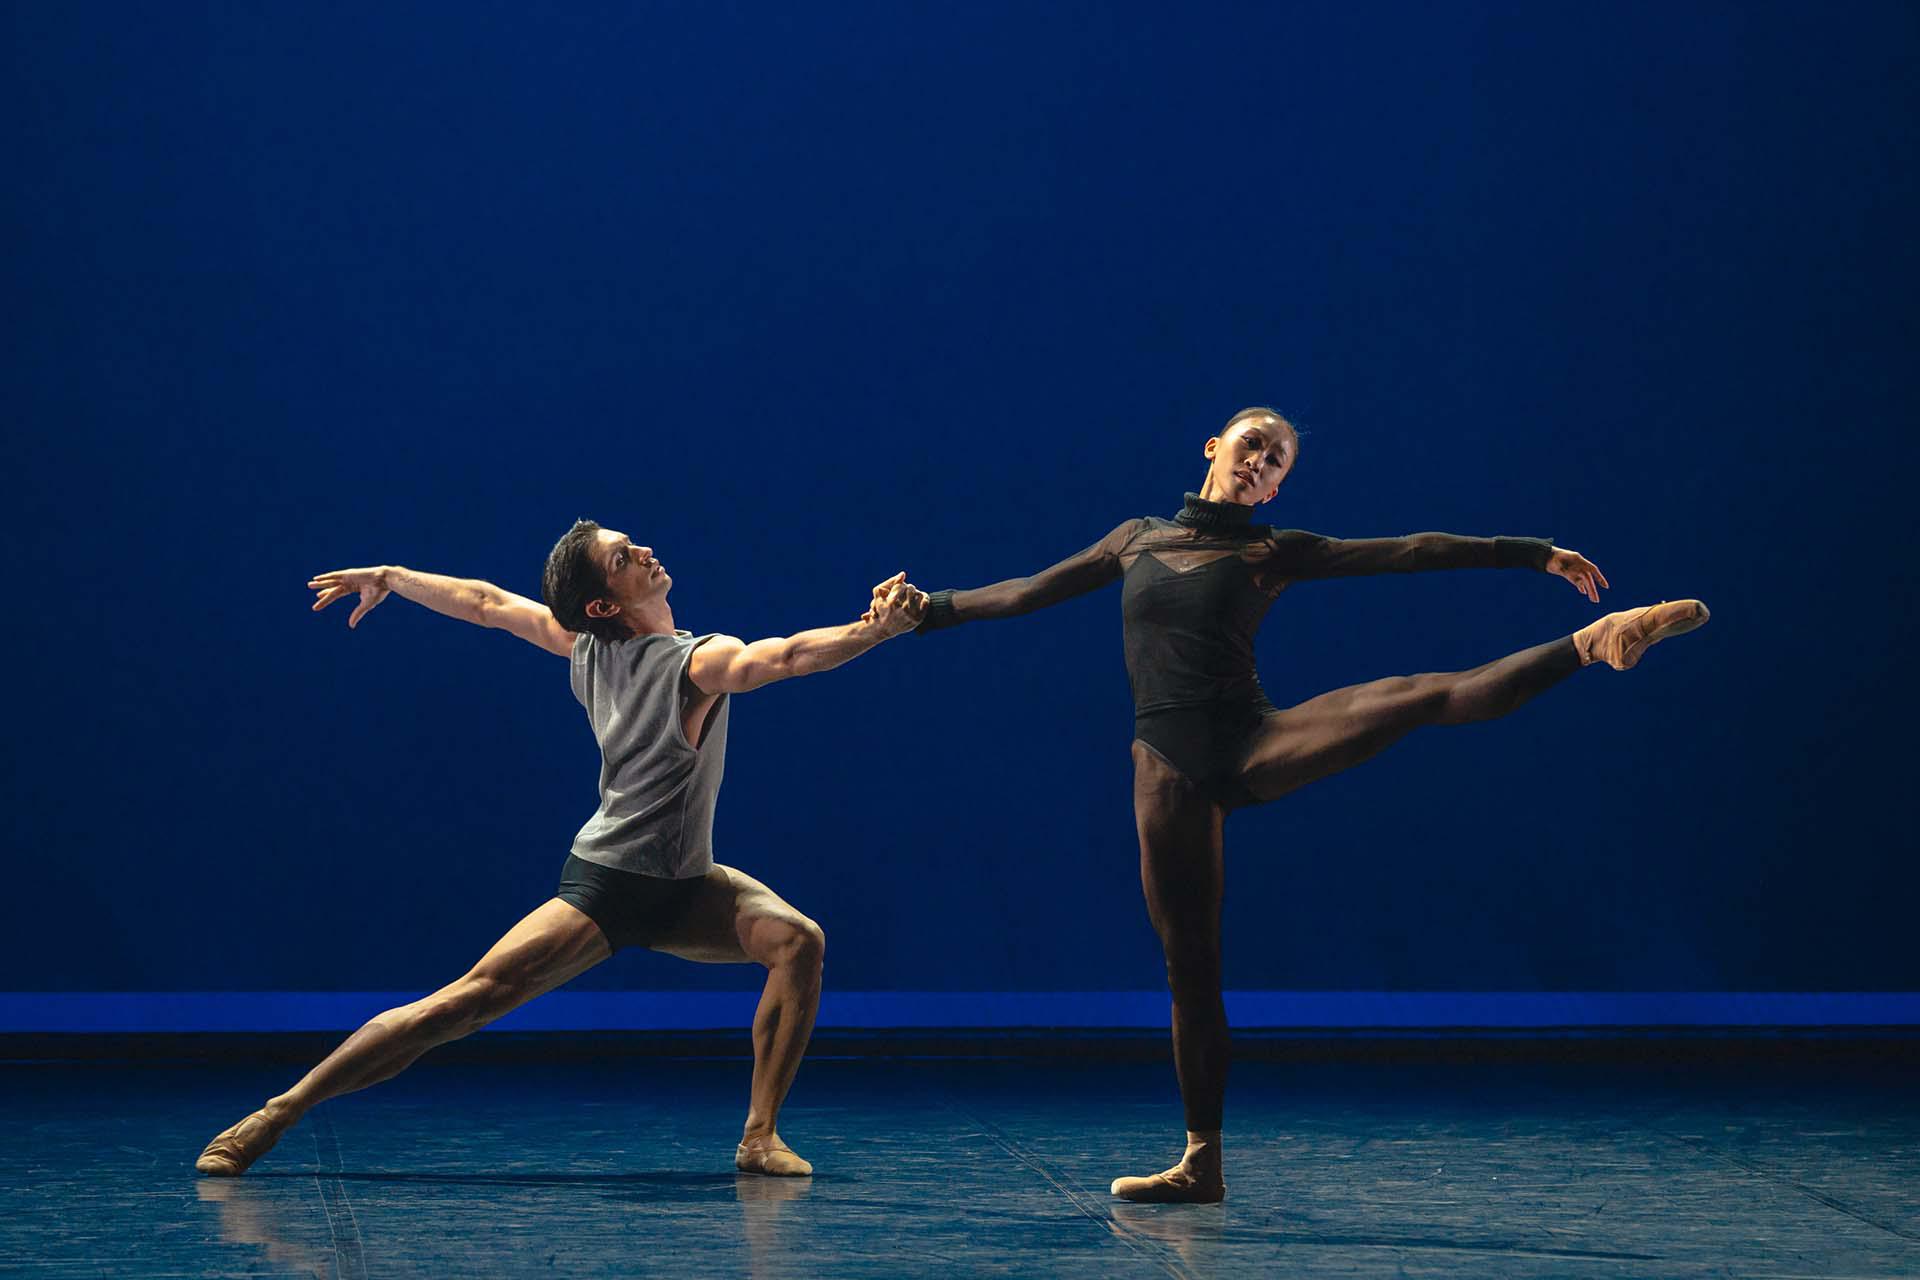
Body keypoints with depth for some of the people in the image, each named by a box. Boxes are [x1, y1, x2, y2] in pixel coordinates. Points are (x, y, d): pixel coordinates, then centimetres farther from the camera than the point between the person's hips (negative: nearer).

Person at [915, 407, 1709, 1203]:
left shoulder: (1274, 551, 9)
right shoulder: (1137, 538, 17)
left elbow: (1409, 553, 3)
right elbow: (1032, 591, 26)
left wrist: (1531, 554, -2)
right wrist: (931, 610, 28)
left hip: (1252, 744, -2)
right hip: (1170, 772, 2)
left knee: (1420, 697, -24)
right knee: (1188, 968, 3)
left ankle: (1594, 644, -29)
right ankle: (1202, 1162, 10)